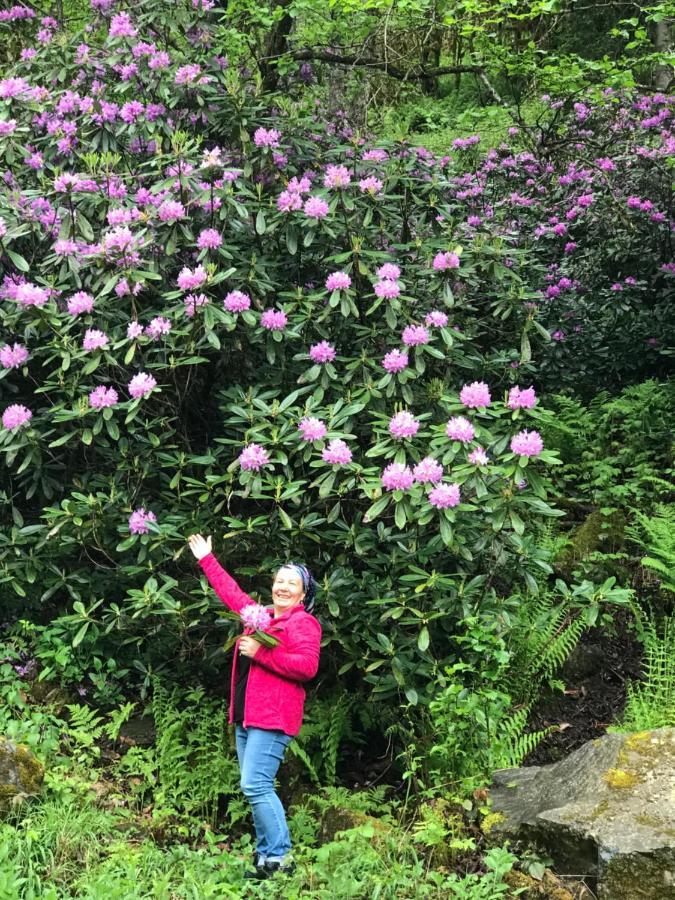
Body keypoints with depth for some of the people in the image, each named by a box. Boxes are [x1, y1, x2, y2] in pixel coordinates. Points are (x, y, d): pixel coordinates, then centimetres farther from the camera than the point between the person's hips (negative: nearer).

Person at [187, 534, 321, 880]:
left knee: (256, 785, -16)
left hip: (272, 718, -8)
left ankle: (279, 857, -12)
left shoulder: (303, 623, -6)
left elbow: (307, 666, -20)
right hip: (246, 716, 8)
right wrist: (206, 560, 38)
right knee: (256, 788, 7)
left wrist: (260, 653, -18)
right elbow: (230, 591, 32)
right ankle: (266, 855, 10)